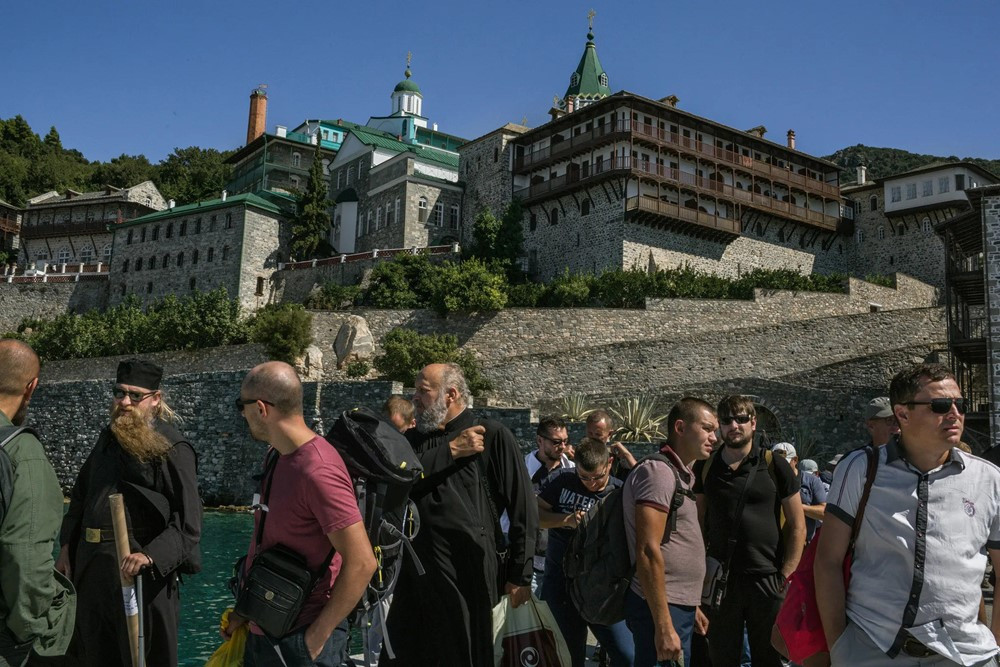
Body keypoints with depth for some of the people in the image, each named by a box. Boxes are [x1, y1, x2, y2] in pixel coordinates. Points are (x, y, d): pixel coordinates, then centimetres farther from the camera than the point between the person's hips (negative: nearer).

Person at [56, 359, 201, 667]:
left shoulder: (172, 448, -13)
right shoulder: (108, 438, 11)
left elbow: (187, 524, -18)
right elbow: (80, 494, 22)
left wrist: (149, 556, -31)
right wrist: (67, 546, 15)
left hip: (136, 570, -7)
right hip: (90, 566, 7)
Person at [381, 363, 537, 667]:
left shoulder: (493, 436, -6)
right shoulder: (413, 438, 10)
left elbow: (523, 510, -6)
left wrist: (520, 574, -6)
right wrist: (451, 451, -15)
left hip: (469, 573, -4)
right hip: (415, 573, 5)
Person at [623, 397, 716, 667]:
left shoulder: (679, 475, 16)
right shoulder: (658, 471, -15)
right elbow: (648, 553, -22)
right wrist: (664, 626, -24)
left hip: (679, 606, 10)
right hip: (661, 609, -10)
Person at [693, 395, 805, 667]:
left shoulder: (776, 467, -3)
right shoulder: (705, 468, 3)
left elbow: (797, 525, 0)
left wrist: (785, 576, -5)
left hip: (766, 581, -2)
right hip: (719, 581, 2)